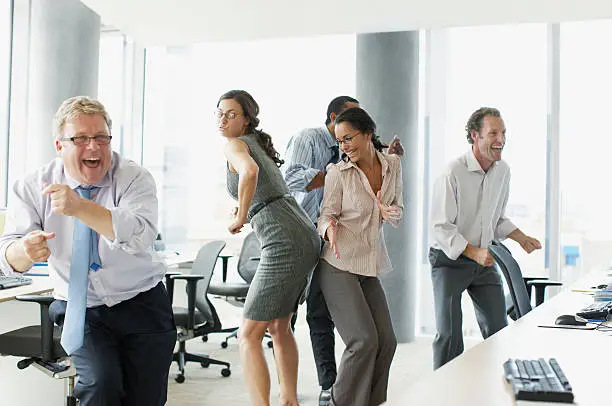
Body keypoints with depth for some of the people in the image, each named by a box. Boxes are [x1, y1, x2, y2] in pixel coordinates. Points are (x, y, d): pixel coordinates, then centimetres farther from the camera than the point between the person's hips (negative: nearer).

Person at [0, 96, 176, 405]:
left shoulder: (134, 178, -9)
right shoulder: (34, 187, -3)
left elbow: (140, 236, -28)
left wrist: (80, 207, -39)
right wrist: (25, 251, -32)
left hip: (142, 307, 0)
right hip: (80, 312, 1)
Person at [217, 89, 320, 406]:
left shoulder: (235, 145, -5)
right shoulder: (258, 143, 22)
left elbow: (249, 171, -28)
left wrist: (240, 217, -16)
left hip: (284, 245, -10)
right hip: (307, 238, 10)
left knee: (248, 335, -3)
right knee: (279, 327, 24)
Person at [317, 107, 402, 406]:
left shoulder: (392, 164, 3)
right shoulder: (338, 172, -9)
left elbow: (398, 210, 13)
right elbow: (327, 215, -5)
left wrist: (391, 213, -11)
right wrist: (330, 230, -28)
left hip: (370, 266, 5)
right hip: (338, 266, -5)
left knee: (386, 341, 2)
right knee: (364, 340, -13)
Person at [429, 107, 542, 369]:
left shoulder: (503, 171, 3)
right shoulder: (452, 174, -19)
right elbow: (441, 228, -19)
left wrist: (521, 238, 1)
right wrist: (474, 252, -29)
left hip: (484, 259, 6)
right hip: (449, 259, -6)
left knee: (497, 329, 7)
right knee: (449, 334, -7)